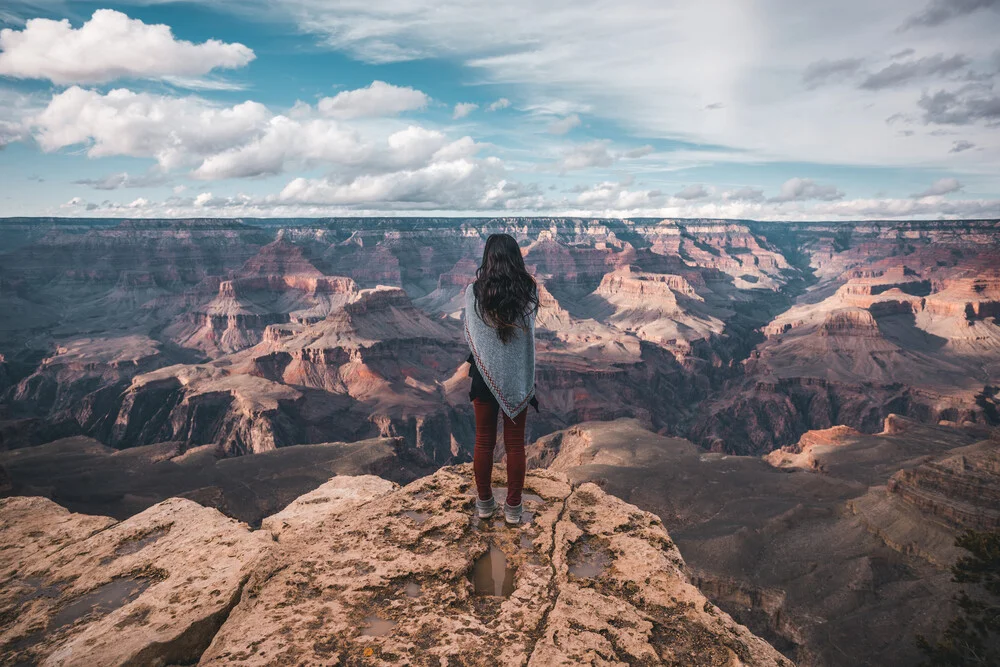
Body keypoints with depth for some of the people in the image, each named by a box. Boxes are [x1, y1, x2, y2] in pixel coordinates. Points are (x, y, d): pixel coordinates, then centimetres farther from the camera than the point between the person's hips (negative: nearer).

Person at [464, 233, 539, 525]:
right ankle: (513, 507, 21)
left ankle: (485, 503, 28)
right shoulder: (529, 291, -9)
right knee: (515, 443, 11)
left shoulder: (474, 291, -11)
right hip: (519, 375, 1)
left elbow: (468, 335, 0)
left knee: (484, 441, 14)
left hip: (485, 373, 0)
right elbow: (529, 329, 3)